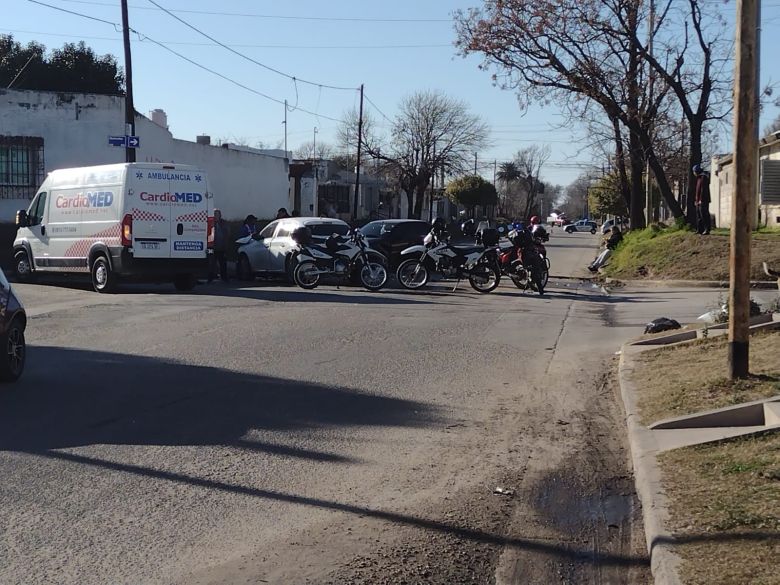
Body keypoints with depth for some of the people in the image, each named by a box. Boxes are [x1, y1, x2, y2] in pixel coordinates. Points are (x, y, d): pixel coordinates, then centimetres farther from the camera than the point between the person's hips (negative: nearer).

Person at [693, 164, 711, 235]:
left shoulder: (703, 177, -11)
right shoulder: (699, 178, 20)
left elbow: (703, 189, -18)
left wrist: (701, 200, -22)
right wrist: (697, 200, 19)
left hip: (703, 200, -10)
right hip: (699, 201, 10)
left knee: (704, 215, -12)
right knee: (699, 215, 11)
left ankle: (707, 230, -12)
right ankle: (700, 230, 15)